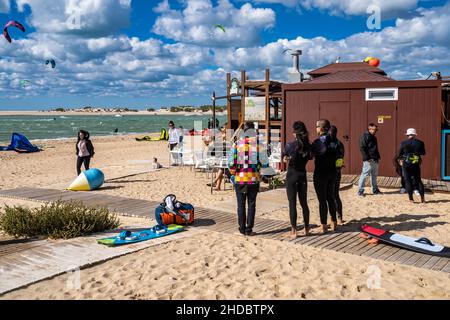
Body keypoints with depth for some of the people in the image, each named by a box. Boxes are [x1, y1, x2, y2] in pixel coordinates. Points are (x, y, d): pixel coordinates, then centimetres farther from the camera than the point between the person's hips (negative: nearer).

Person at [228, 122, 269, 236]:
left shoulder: (237, 144, -2)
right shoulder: (259, 144, -4)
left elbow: (231, 163, -5)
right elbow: (265, 163, -5)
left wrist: (233, 173, 13)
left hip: (240, 178, 1)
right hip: (254, 179, 0)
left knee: (241, 204, 11)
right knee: (251, 204, 8)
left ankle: (242, 228, 16)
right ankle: (249, 229, 9)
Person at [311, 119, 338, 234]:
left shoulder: (318, 142, -16)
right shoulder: (333, 141, 4)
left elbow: (311, 155, -12)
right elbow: (336, 156, 8)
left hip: (321, 173, -7)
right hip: (332, 172, 7)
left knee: (322, 200, 0)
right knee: (331, 198, 17)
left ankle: (324, 225, 4)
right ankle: (334, 222, 24)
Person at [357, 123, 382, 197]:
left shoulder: (374, 138, 18)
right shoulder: (365, 137, -9)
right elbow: (362, 148, -16)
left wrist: (378, 157, 15)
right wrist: (367, 158, -20)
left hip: (375, 160, 9)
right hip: (368, 160, -9)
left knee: (374, 175, 14)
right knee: (364, 175, -6)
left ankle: (375, 189, 23)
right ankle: (360, 191, -1)